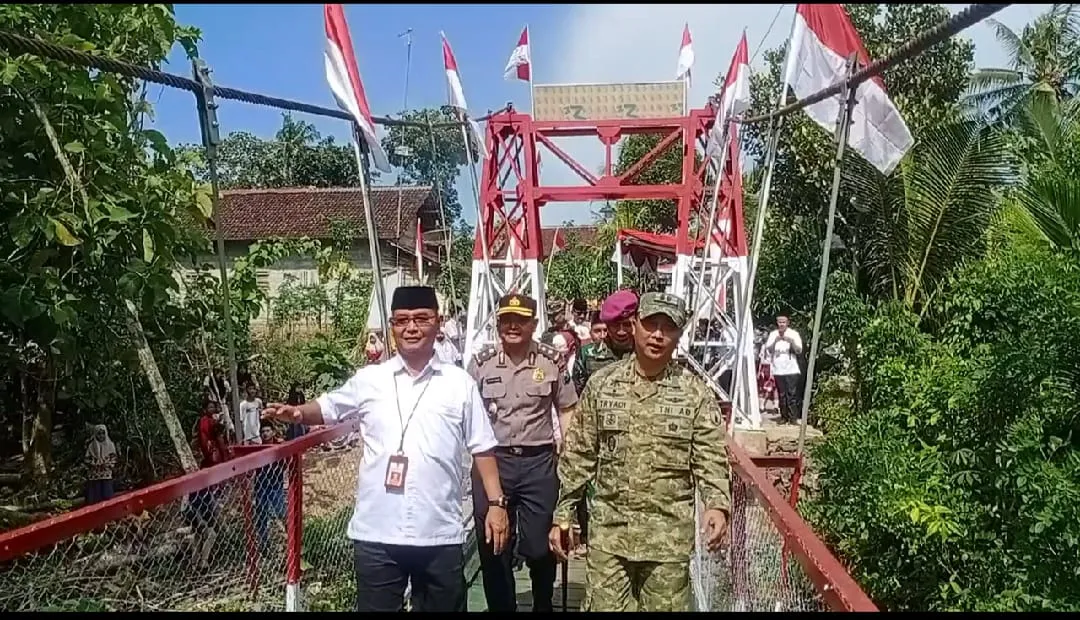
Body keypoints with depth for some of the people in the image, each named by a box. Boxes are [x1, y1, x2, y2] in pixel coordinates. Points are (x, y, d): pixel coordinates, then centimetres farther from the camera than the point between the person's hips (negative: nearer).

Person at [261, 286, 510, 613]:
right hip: (376, 533, 0)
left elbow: (482, 448, 5)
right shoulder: (369, 379, 4)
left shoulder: (460, 383, 3)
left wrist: (496, 503, 0)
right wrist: (298, 413, -7)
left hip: (440, 534, 0)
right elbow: (327, 408, 15)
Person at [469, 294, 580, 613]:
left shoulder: (551, 361, 0)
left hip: (539, 461, 0)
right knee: (493, 546, 8)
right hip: (492, 460, 1)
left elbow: (567, 410, 7)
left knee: (539, 545, 8)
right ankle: (501, 606, 25)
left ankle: (543, 604, 34)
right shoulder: (481, 362, 1)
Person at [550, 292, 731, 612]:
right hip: (609, 529, 1)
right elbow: (578, 456, 4)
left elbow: (711, 460, -5)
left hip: (669, 536, 0)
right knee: (605, 605, 6)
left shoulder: (696, 392, -3)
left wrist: (717, 505, -23)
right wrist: (563, 515, 3)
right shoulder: (601, 384, 0)